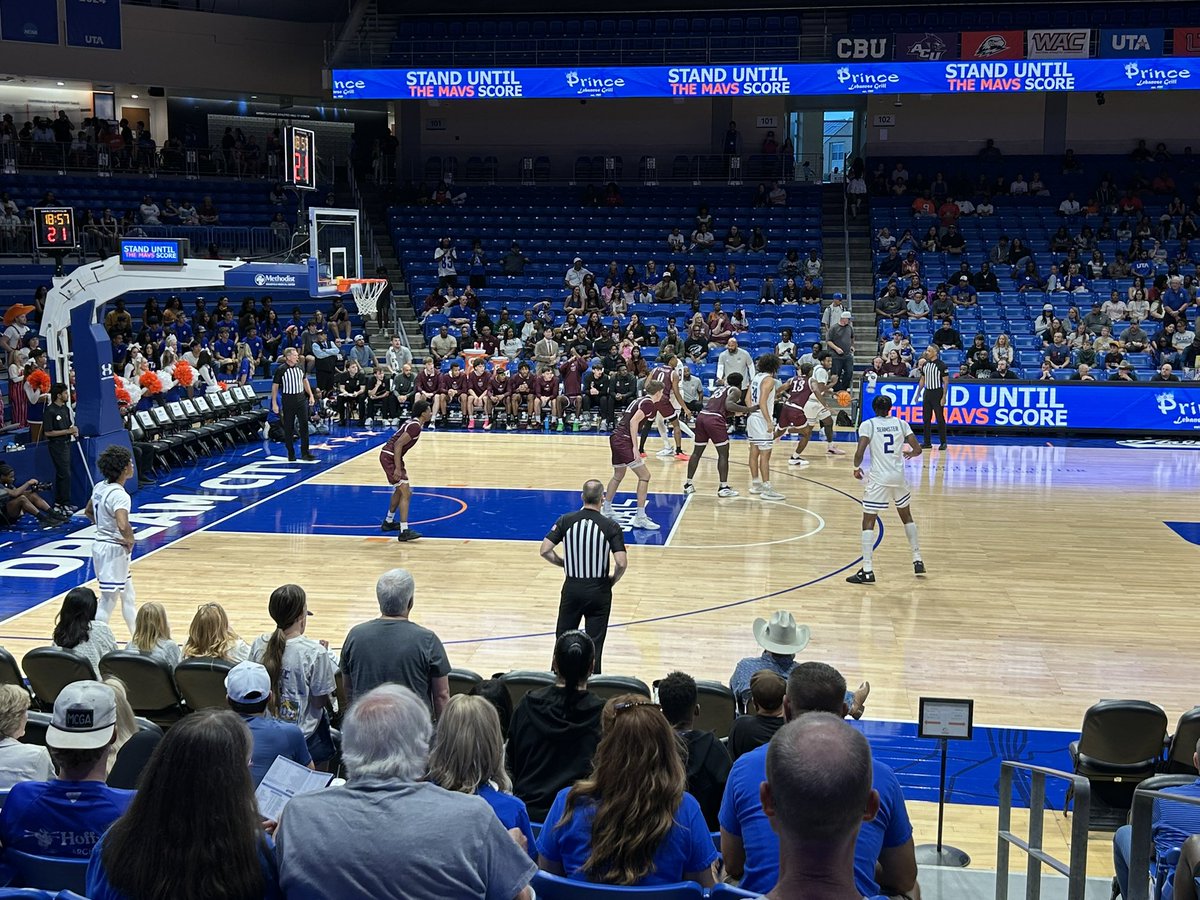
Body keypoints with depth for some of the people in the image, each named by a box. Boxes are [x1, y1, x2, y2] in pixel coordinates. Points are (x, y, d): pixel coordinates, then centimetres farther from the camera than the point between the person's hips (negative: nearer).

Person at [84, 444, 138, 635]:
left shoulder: (100, 487, 4)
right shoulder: (119, 495, -23)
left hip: (100, 543, 10)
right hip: (114, 549, -10)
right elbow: (123, 526, -37)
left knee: (128, 597, 21)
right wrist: (130, 540, -18)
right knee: (108, 602, -2)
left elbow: (88, 512, 22)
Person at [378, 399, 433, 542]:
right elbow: (398, 445, -24)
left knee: (399, 491, 25)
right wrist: (397, 469, -25)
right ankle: (404, 531, -17)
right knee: (406, 493, -13)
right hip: (389, 457, -11)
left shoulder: (413, 422, 13)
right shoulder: (415, 426, -18)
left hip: (390, 455, 11)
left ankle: (388, 522, 39)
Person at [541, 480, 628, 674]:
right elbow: (621, 563, -18)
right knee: (594, 643, 7)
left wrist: (564, 563, 9)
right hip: (599, 589, -1)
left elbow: (545, 551, -8)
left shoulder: (566, 520, -5)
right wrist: (613, 579, 2)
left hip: (572, 587, 2)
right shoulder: (611, 527, -11)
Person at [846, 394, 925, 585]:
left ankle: (867, 571, -8)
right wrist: (909, 453, 26)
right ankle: (917, 560, 29)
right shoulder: (900, 423, 7)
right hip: (899, 476, 4)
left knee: (868, 522, 0)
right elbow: (917, 449, 4)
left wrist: (857, 468, 6)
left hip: (878, 478, -4)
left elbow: (860, 452, -13)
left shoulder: (868, 425, -3)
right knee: (906, 516, 24)